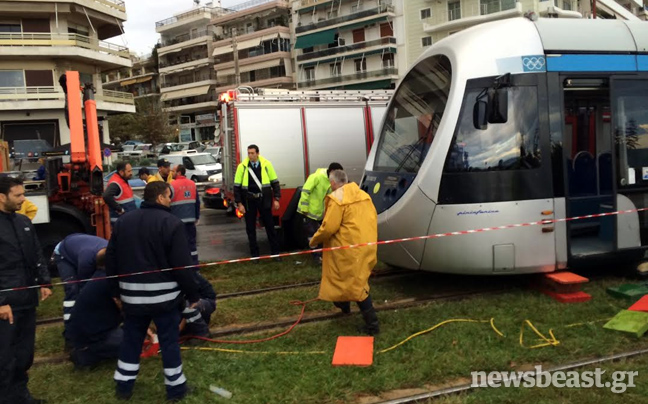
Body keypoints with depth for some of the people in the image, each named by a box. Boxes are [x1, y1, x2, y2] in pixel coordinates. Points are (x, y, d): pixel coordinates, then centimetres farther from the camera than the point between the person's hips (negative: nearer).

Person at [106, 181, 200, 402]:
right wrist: (193, 295, -5)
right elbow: (182, 265, -15)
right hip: (164, 294, -5)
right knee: (169, 340, 6)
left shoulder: (123, 221, 6)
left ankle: (124, 385, 26)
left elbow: (111, 260, 10)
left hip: (132, 294, 5)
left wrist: (117, 290, 20)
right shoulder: (171, 223, -13)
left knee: (131, 339, 17)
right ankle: (175, 387, 15)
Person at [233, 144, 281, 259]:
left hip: (264, 200, 0)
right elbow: (237, 186, -1)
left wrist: (276, 199, -1)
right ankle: (254, 254, 19)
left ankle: (275, 251, 18)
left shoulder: (266, 164, -4)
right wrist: (239, 203, -5)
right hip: (249, 201, 0)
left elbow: (274, 182, 3)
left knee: (270, 226, 7)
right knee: (250, 228, 7)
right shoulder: (242, 166, -5)